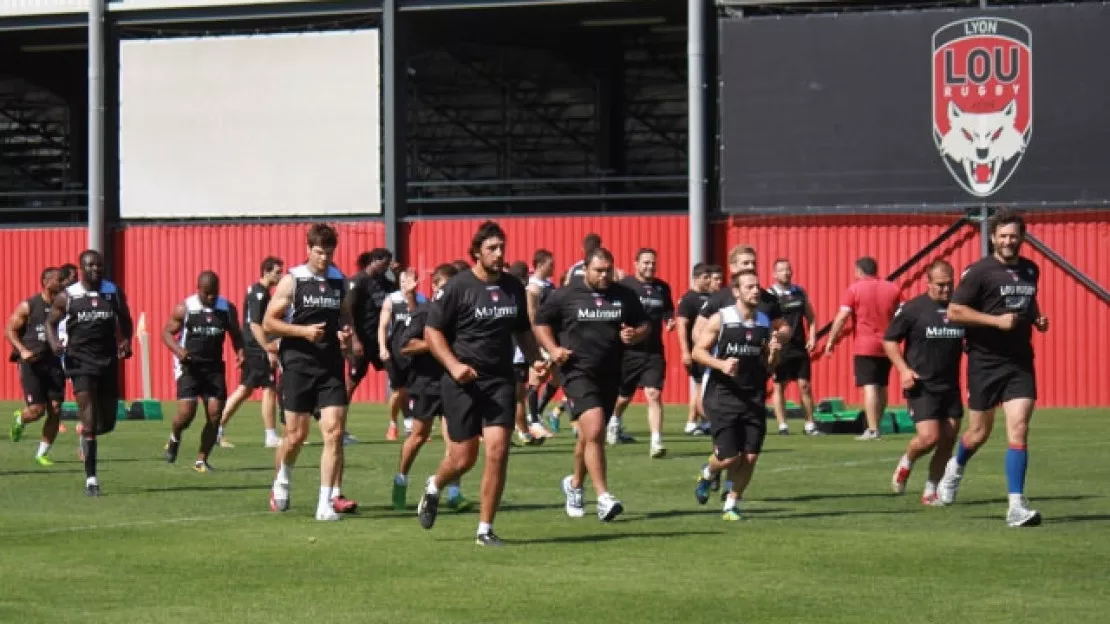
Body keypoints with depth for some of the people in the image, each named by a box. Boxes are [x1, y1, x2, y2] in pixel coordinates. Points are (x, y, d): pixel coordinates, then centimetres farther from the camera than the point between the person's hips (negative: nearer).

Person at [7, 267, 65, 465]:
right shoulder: (28, 306, -3)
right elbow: (9, 330, 0)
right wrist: (23, 350, -14)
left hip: (54, 363, 4)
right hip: (32, 363, -4)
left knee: (55, 410, -3)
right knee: (37, 409, -10)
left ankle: (42, 453, 9)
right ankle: (20, 420, 27)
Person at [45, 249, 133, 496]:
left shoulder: (114, 293, 6)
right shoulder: (67, 296, 0)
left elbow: (125, 321, 18)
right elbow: (50, 322, 10)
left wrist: (126, 341, -3)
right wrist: (54, 342, -11)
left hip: (108, 361, 3)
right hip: (80, 361, -3)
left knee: (108, 422, 9)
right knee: (88, 417, -14)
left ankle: (86, 435, 46)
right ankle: (91, 478, -11)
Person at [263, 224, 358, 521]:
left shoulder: (339, 280, 10)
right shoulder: (292, 280, -3)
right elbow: (268, 323, -4)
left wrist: (347, 334, 3)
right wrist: (304, 331, -16)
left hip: (331, 366, 3)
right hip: (298, 365, -3)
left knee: (334, 431, -10)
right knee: (296, 435, 3)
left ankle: (327, 501, -10)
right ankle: (281, 484, 32)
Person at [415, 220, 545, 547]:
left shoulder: (513, 287, 9)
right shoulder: (457, 287, -7)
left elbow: (522, 331, 23)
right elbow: (432, 331, -5)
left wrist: (535, 360, 7)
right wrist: (454, 365, -18)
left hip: (501, 381, 4)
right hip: (463, 382, -4)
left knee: (498, 450, -10)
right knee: (464, 458, 0)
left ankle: (485, 529, 0)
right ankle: (433, 488, 36)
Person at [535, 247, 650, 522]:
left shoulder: (625, 296, 7)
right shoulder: (565, 296, -1)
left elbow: (645, 323, 17)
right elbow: (541, 322, 10)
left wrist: (636, 334, -6)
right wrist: (553, 349, -5)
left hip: (610, 374, 5)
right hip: (578, 372, -5)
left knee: (590, 436, 16)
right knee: (594, 430, -20)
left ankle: (575, 484, 42)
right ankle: (604, 497, -21)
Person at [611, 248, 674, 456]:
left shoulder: (663, 288, 8)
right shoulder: (624, 285, -5)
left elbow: (668, 311, 23)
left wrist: (670, 321, 2)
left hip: (654, 351, 2)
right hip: (628, 351, -2)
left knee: (654, 395, -11)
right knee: (624, 396, 14)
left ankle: (656, 442, -14)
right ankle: (614, 421, 47)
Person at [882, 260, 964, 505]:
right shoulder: (913, 308, -7)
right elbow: (889, 340, 0)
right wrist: (904, 369, -12)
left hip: (951, 387, 4)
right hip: (922, 386, -4)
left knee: (948, 440, 2)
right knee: (929, 437, -16)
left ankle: (931, 491, 17)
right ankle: (906, 463, 17)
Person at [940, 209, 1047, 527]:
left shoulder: (1031, 270, 10)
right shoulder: (979, 271, -9)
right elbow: (954, 311, -12)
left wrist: (1037, 319, 7)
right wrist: (997, 320, -19)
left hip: (1020, 362, 3)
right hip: (986, 362, -3)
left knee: (1018, 430, -10)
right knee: (980, 433, 8)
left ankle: (1016, 506, -10)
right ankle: (956, 468, 43)